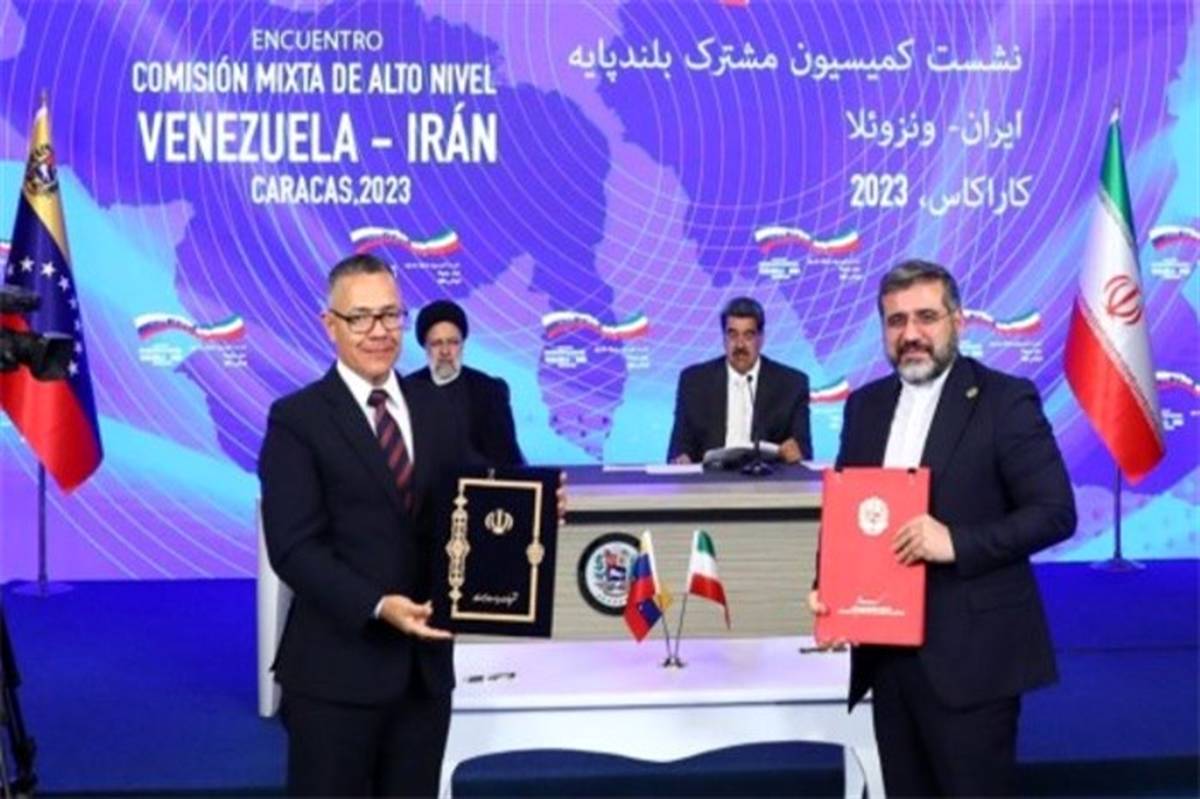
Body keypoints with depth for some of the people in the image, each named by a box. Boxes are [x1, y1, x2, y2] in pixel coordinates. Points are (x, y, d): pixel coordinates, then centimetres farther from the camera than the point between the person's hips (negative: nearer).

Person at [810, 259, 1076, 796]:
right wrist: (826, 587, -1)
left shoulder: (1005, 399, -6)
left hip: (969, 654, -5)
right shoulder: (865, 405, 11)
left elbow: (1055, 512, -11)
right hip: (887, 649, 6)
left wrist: (957, 543, -23)